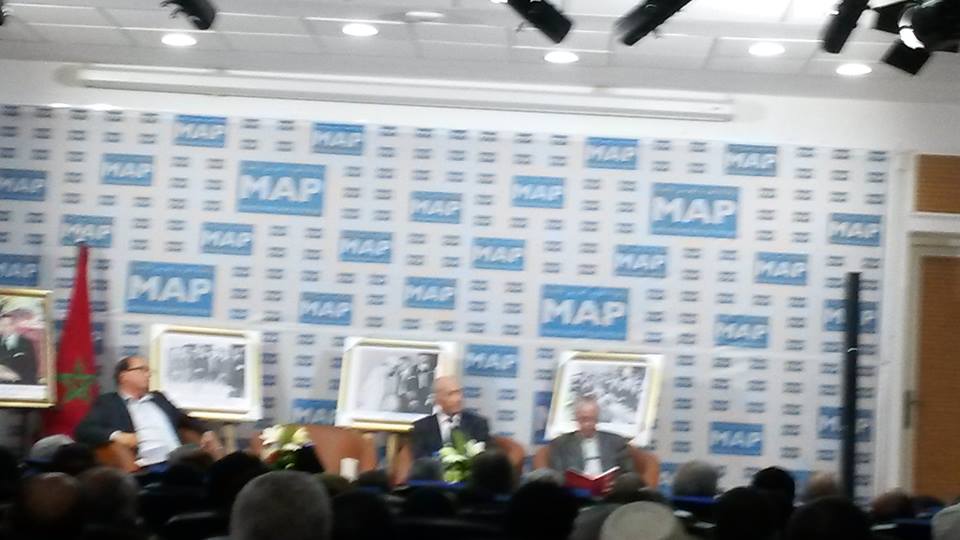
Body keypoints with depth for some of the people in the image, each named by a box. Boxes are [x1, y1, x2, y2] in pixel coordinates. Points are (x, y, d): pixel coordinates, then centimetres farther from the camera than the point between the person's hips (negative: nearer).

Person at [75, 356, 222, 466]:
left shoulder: (158, 398, 31)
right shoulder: (108, 402, 14)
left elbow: (185, 419, 40)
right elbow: (83, 430, 3)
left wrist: (206, 432, 19)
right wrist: (116, 435, -14)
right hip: (147, 467, -5)